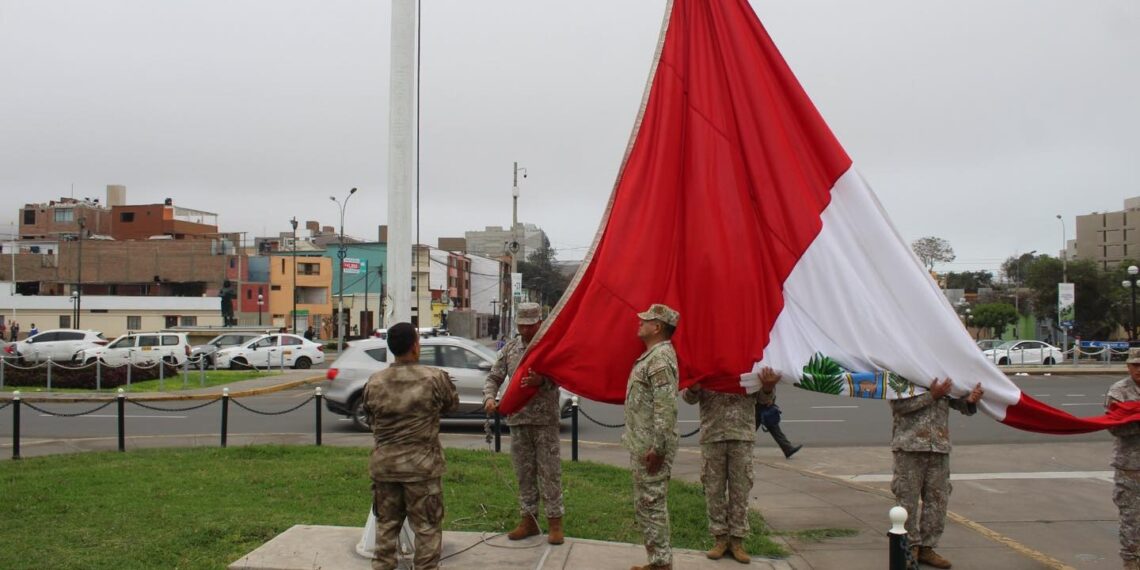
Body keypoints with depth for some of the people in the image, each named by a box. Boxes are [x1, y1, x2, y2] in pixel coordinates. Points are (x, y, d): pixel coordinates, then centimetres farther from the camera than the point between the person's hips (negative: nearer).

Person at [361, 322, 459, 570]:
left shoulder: (374, 382, -2)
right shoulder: (435, 378, -11)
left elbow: (370, 416, 10)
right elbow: (452, 403, 6)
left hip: (384, 463, 4)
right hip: (421, 464, -3)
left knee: (386, 523, 17)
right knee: (427, 526, 7)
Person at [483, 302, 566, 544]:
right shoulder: (510, 349, 9)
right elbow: (493, 377, 9)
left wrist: (541, 381, -28)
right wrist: (489, 397, -10)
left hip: (545, 420, -4)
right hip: (518, 421, 4)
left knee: (549, 472, -1)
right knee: (524, 473, 10)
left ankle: (555, 522, 7)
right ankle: (528, 520, 20)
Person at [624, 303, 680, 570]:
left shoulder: (661, 357, -17)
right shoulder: (653, 355, 16)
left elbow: (666, 407, -23)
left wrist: (657, 448, -24)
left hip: (650, 447, -10)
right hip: (642, 445, 10)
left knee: (652, 504, -4)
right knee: (646, 505, 16)